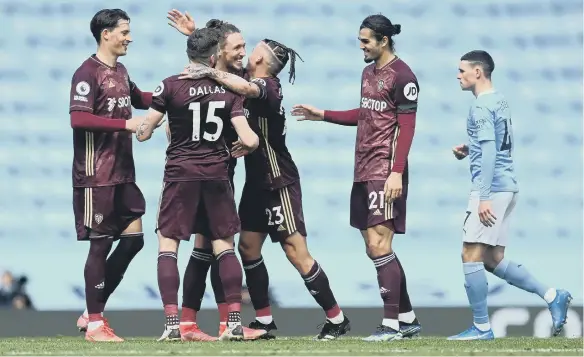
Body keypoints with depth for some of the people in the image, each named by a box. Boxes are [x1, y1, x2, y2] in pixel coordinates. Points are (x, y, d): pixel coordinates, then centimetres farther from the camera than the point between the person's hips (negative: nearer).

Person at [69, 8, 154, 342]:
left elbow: (139, 99, 33)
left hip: (123, 172, 9)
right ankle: (94, 323, 4)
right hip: (97, 174, -9)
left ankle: (93, 312, 15)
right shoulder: (88, 73, -12)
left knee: (133, 237, 7)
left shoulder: (120, 71, 14)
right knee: (100, 243, -4)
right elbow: (79, 118, -23)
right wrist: (126, 123, -24)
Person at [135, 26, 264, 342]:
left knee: (167, 244, 3)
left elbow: (143, 133, -4)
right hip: (217, 174, 2)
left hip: (181, 174, -2)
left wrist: (141, 125, 18)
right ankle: (235, 322, 3)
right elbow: (248, 140, -6)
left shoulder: (171, 86, -7)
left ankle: (172, 324, -7)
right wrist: (250, 144, 17)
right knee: (224, 245, 10)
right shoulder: (228, 90, -1)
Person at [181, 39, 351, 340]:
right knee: (248, 247, 8)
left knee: (296, 252, -9)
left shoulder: (267, 86, -18)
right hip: (257, 181, 9)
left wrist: (210, 72, -32)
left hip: (279, 184, -9)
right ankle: (264, 320, 15)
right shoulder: (255, 86, 7)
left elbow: (245, 87, -40)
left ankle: (337, 319, -3)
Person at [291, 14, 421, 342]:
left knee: (379, 244, -13)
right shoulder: (369, 72, 16)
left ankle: (392, 324, -10)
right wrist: (322, 115, 28)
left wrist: (397, 171, -22)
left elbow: (407, 127, -15)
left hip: (385, 171, -9)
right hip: (364, 170, 9)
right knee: (375, 247, 10)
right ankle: (408, 318, 17)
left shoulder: (402, 76, -11)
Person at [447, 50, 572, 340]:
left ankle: (481, 327, -5)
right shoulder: (499, 101, 17)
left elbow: (489, 152, -20)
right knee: (493, 259, 13)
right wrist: (468, 151, 16)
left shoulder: (481, 107, -12)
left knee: (471, 255, -6)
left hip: (491, 189, -10)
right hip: (507, 187, 10)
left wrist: (484, 197, -22)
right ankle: (552, 296, 9)